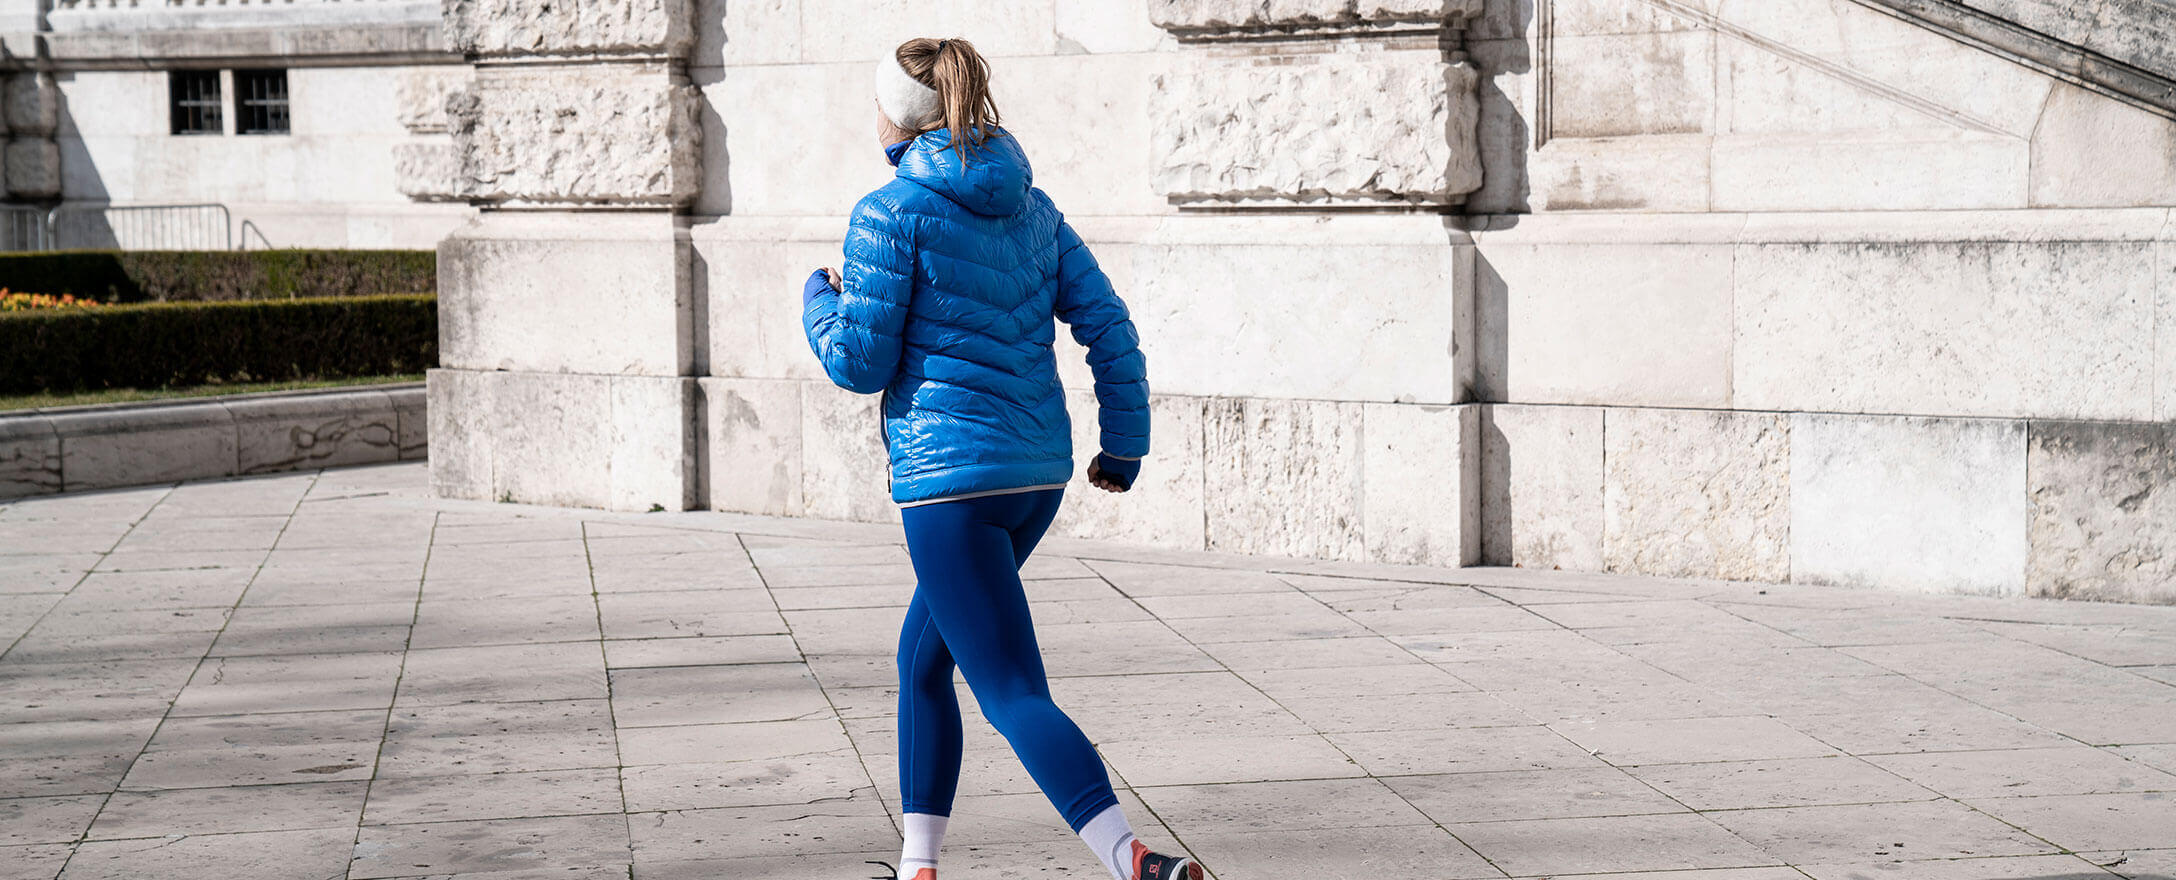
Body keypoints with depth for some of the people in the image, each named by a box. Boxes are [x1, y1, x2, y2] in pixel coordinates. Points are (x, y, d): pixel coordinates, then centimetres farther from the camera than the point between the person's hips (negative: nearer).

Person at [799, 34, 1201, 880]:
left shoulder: (890, 214, -9)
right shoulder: (1030, 207, 10)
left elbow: (860, 362, -8)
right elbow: (1108, 326, 7)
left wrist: (818, 301, 12)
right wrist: (1124, 441, 14)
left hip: (948, 476, -8)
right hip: (1039, 469, 8)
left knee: (1015, 696, -11)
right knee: (922, 659, 24)